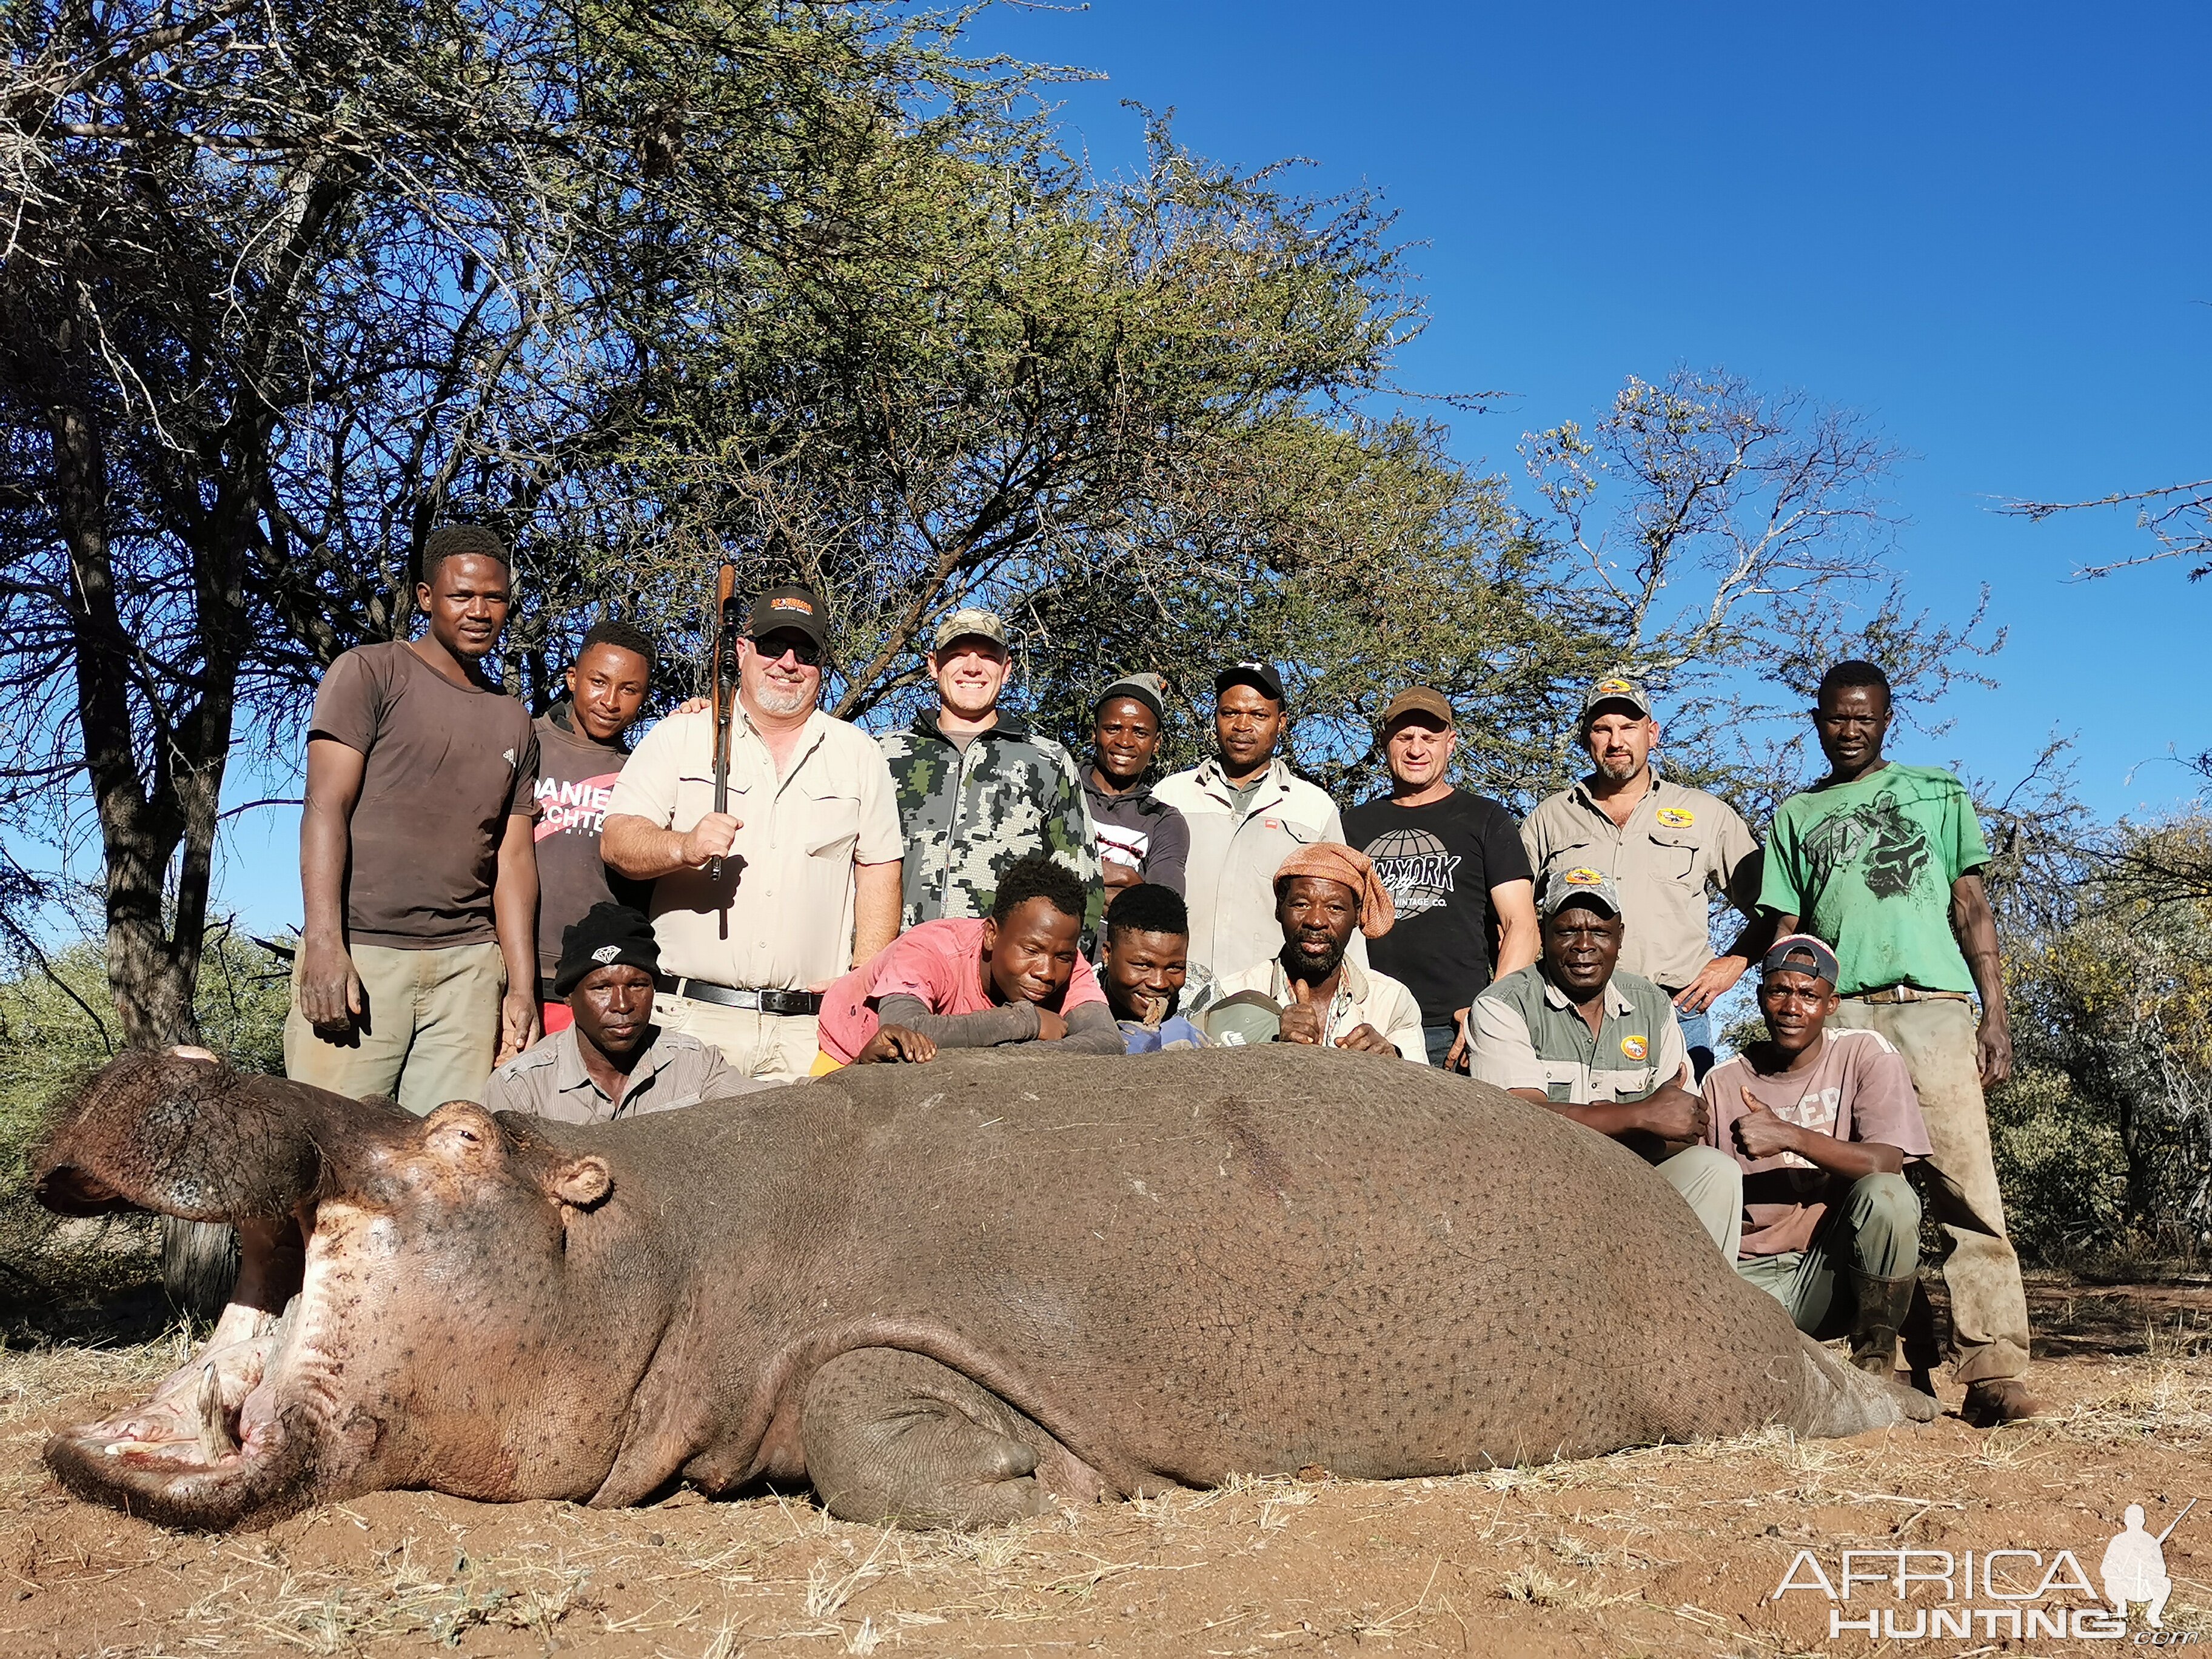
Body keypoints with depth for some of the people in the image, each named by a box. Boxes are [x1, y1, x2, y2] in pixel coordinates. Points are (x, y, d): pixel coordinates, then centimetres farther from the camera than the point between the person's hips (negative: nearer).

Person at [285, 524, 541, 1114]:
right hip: (361, 951, -4)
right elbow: (326, 806, -5)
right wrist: (323, 945, -16)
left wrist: (522, 987, 7)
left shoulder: (514, 722, 18)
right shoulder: (370, 673, 4)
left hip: (469, 963, 4)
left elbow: (513, 859, 15)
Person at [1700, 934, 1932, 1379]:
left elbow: (1888, 1163, -15)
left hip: (1835, 1269, 0)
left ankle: (1874, 1360, -9)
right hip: (1750, 1277, 0)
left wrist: (1788, 1136, -26)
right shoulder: (1721, 1082, 6)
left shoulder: (1865, 1054, 0)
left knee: (1885, 1195, -31)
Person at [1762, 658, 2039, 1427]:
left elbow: (1972, 908, 11)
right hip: (1838, 1016, 1)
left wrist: (1995, 1014, 1)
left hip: (1933, 1005, -1)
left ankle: (1993, 1372, -11)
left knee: (1967, 1188, -11)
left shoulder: (1937, 792, 18)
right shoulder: (1796, 815, 20)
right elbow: (1787, 933, 16)